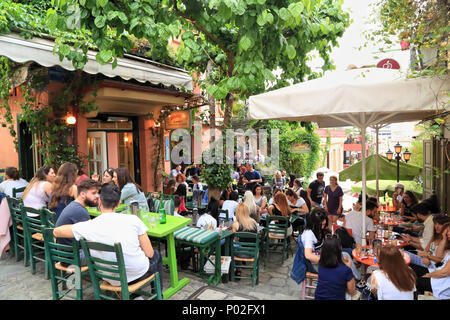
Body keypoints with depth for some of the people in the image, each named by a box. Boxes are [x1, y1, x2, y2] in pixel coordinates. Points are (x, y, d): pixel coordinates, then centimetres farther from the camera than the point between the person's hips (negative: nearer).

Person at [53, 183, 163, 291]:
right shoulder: (133, 219, -17)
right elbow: (149, 253, -10)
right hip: (139, 274, -2)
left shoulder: (88, 226, -14)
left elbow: (56, 231, 4)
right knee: (156, 254, 30)